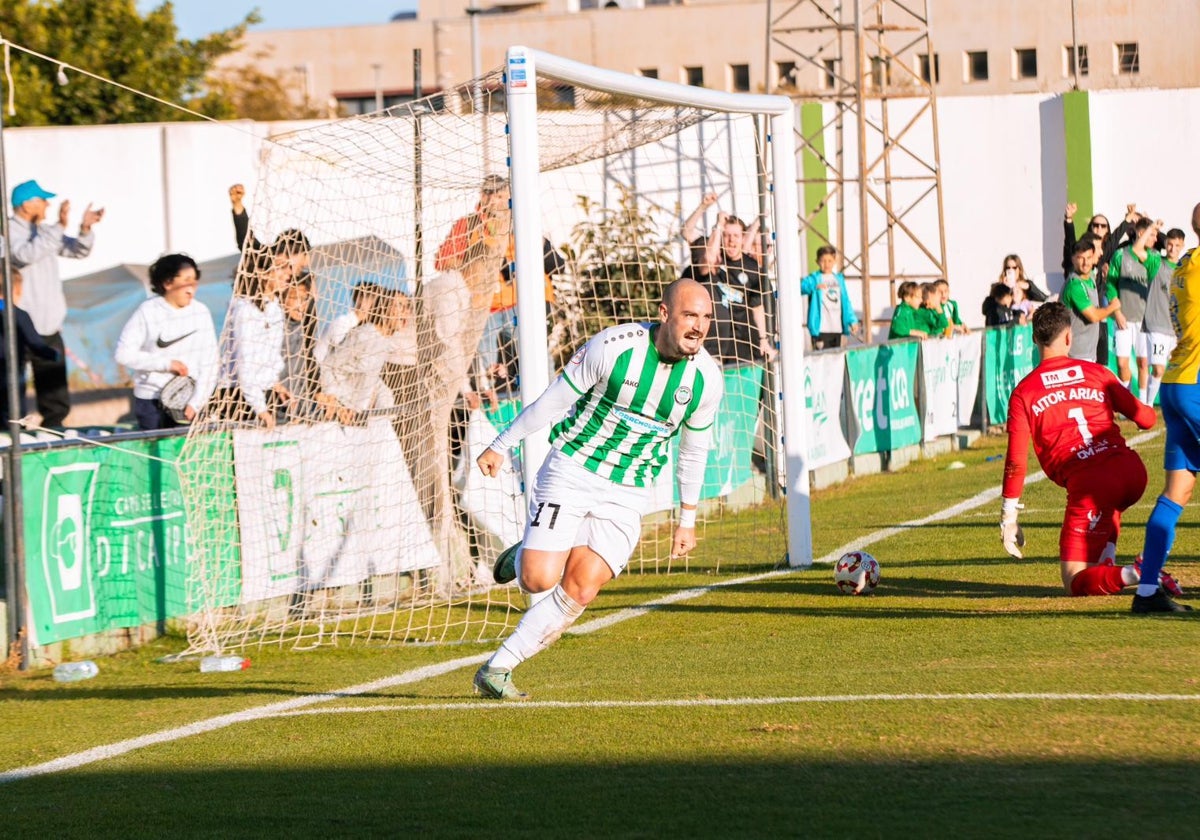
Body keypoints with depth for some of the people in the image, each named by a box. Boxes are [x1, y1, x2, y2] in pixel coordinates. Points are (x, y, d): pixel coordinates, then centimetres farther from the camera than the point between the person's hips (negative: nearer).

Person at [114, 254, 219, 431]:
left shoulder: (201, 312, 0)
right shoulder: (147, 312, -5)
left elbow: (209, 363, 0)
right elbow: (123, 354, -9)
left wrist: (195, 403, -8)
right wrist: (166, 363, -13)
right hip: (151, 402, -2)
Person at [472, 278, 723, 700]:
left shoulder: (707, 377, -5)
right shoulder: (614, 346, -17)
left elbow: (694, 447, 12)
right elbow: (554, 399, -4)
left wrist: (687, 519, 17)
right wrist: (502, 445, 4)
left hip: (627, 493, 3)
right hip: (573, 470, -3)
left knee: (579, 591, -12)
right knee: (540, 580, -16)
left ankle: (496, 670, -1)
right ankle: (523, 557, 22)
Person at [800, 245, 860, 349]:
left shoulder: (839, 278, 14)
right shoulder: (814, 278, -2)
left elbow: (845, 301, 17)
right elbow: (802, 286, -21)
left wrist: (852, 320, 11)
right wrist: (815, 286, -40)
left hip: (837, 328, 6)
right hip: (821, 328, -6)